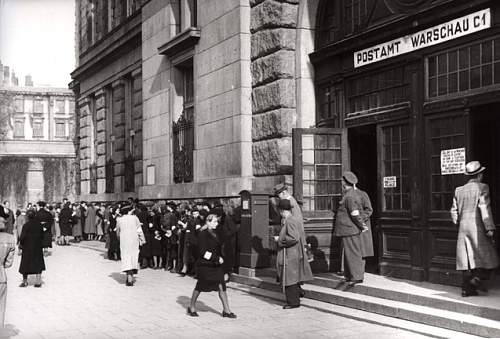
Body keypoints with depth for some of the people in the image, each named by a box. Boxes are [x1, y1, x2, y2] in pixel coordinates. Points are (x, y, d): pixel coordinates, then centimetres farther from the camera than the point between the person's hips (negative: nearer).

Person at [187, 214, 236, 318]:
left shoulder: (215, 233, 11)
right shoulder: (203, 234, -13)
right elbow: (203, 252, -18)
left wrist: (220, 258, 3)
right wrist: (217, 258, -20)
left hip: (216, 265, 7)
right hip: (204, 265, -7)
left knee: (221, 286, 0)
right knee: (200, 287, 6)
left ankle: (226, 310, 2)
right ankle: (191, 307, 25)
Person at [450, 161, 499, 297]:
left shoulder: (459, 190, 10)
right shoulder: (482, 188, -7)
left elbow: (454, 210, 12)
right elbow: (484, 208, -14)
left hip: (463, 228, 6)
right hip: (478, 228, -5)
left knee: (466, 259, 7)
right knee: (487, 257, 7)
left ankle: (467, 288, 7)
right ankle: (478, 279, -9)